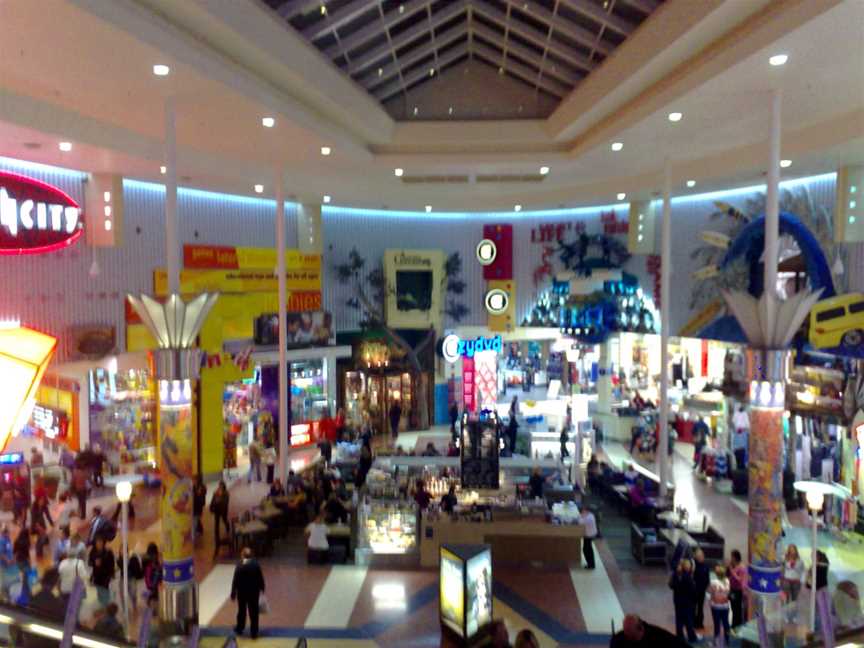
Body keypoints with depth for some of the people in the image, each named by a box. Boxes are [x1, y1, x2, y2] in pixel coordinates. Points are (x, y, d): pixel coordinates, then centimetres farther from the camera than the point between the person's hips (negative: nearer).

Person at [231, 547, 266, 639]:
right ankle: (254, 632, 15)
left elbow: (235, 581, -16)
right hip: (254, 592, 1)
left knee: (242, 611, 19)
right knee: (254, 612, 9)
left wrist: (233, 594, -5)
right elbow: (260, 578, -6)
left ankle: (239, 629, 37)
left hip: (242, 592, -1)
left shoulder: (239, 566, -20)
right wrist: (262, 588, 10)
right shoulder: (256, 564, -13)